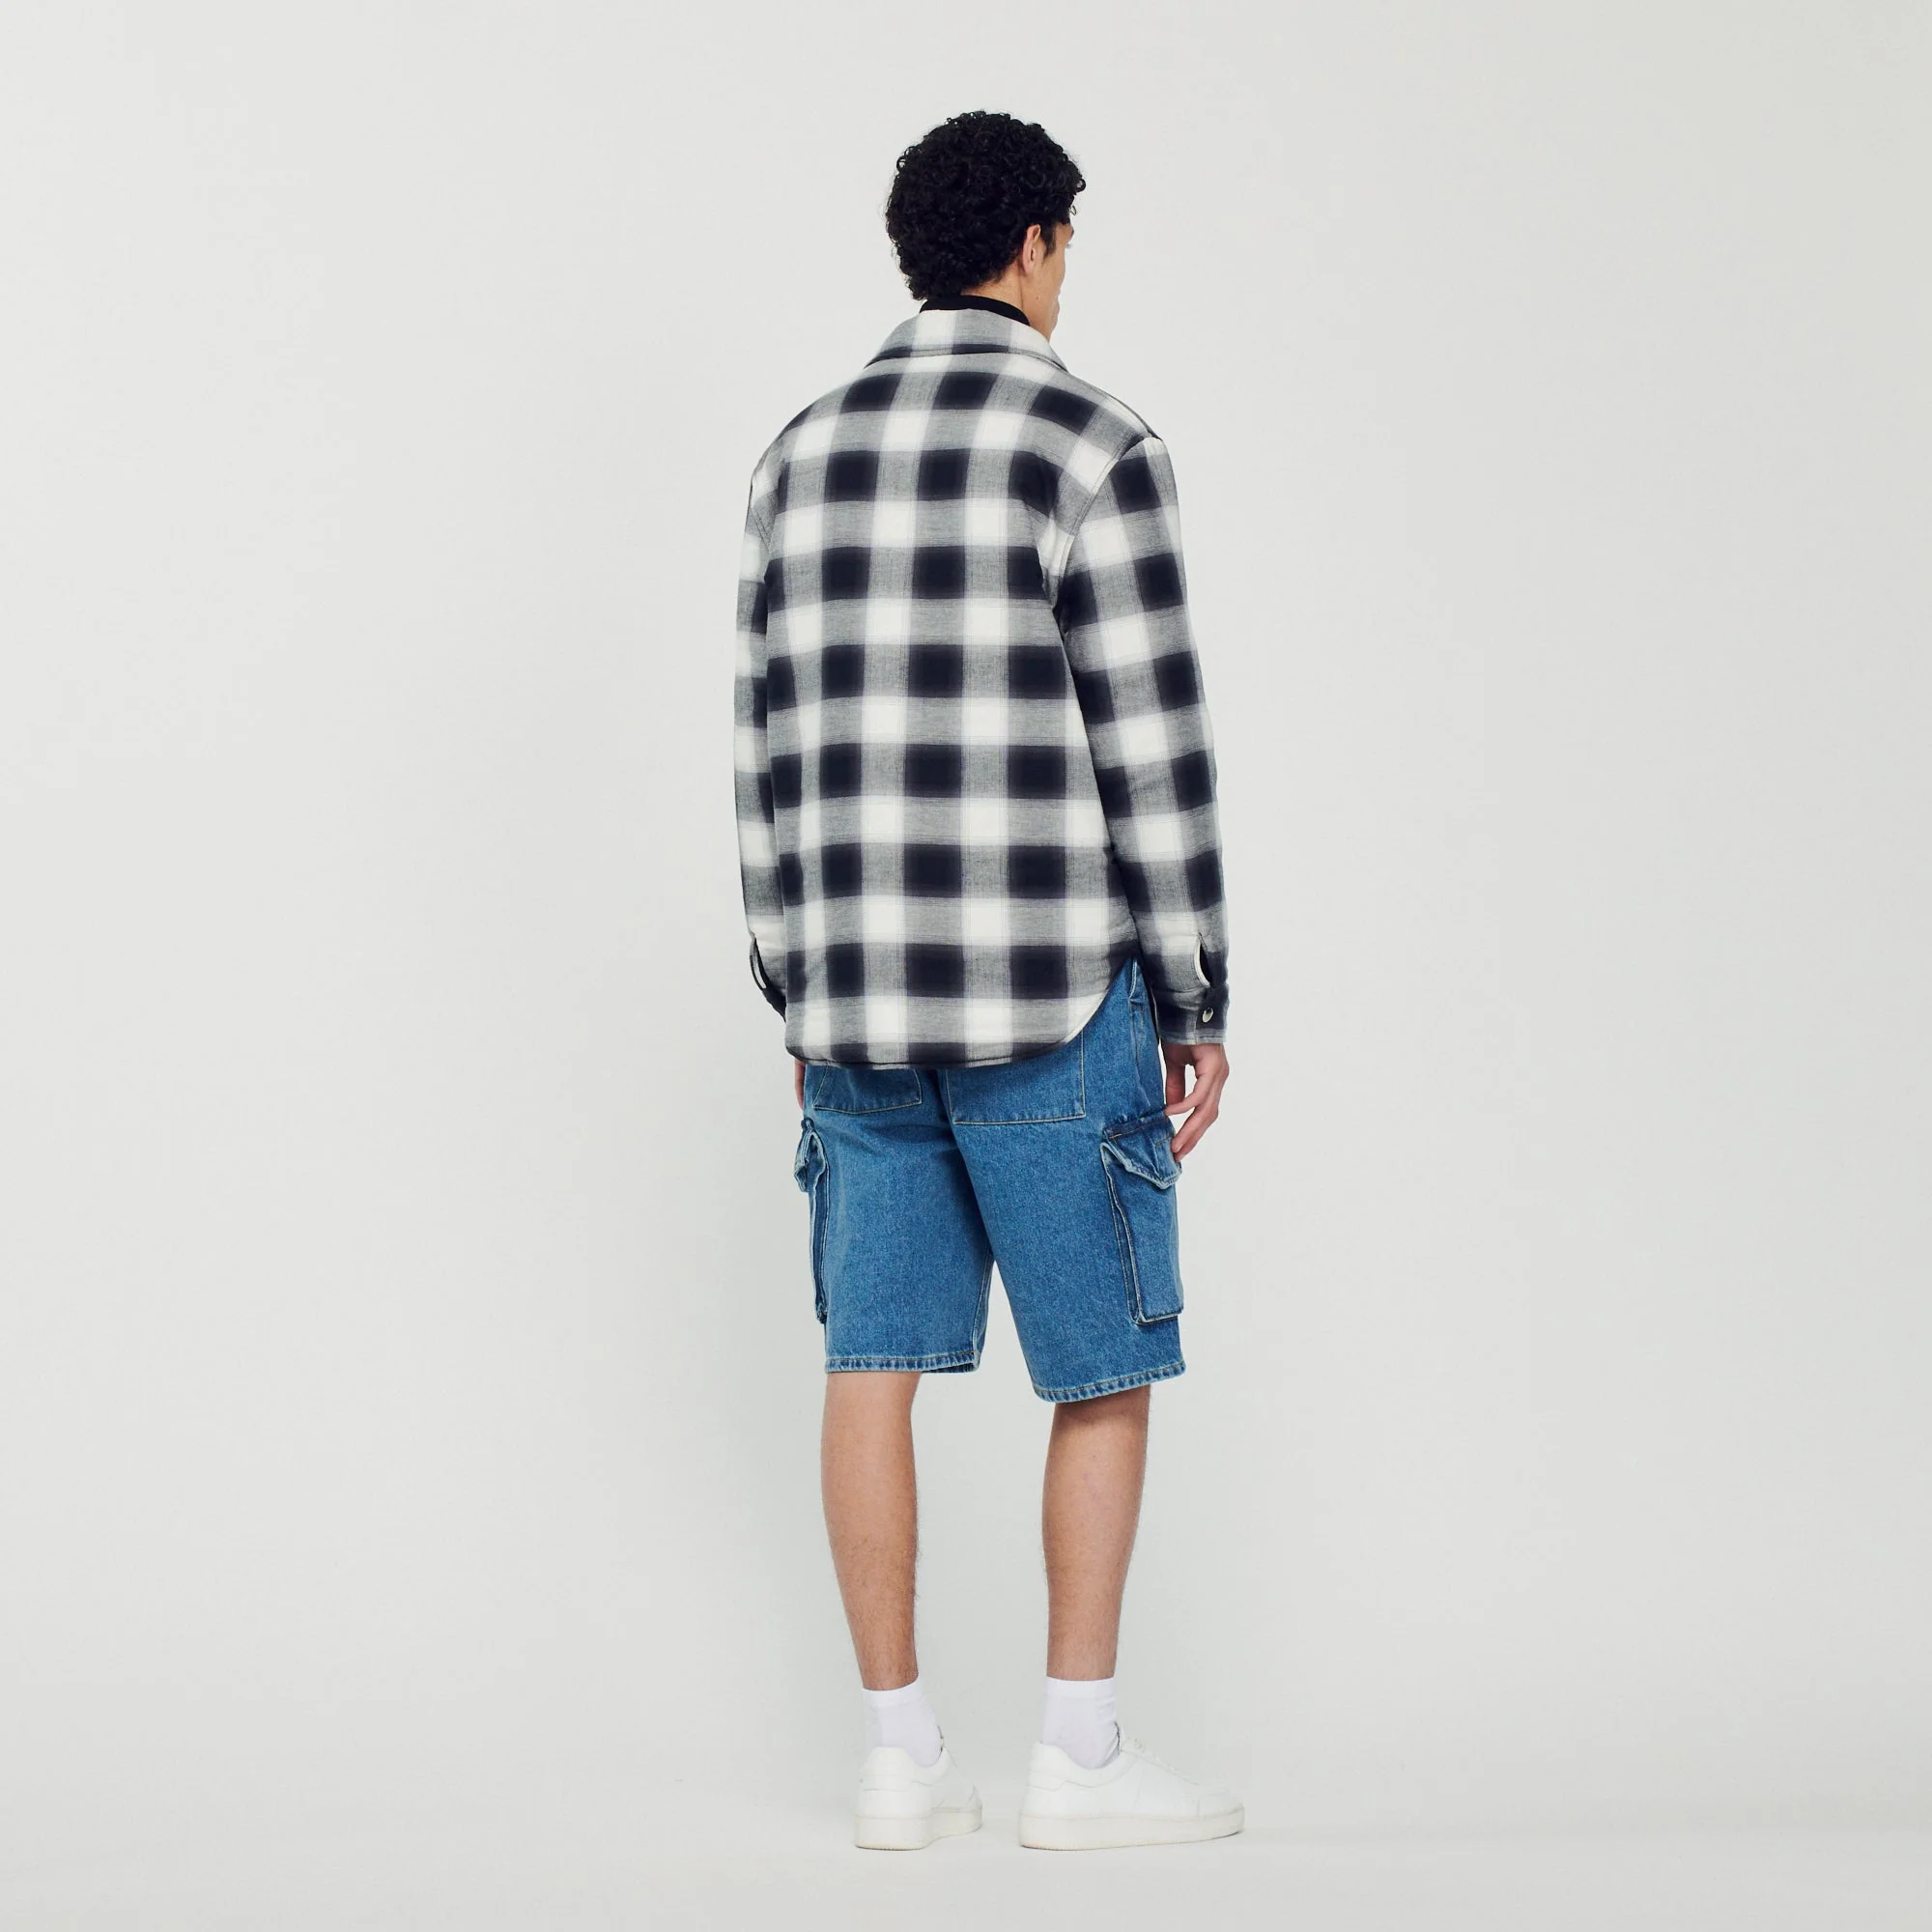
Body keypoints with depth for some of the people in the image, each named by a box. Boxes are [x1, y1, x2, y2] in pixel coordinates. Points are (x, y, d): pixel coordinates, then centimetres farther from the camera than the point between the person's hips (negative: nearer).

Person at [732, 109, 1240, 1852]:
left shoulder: (806, 451, 10)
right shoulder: (1090, 447, -8)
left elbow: (772, 745, 12)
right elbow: (1152, 745, -11)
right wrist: (1199, 1007, -4)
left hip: (856, 988, 6)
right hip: (1045, 988, -5)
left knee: (877, 1363, 7)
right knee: (1106, 1369, 4)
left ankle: (902, 1757, 12)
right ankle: (1081, 1756, 6)